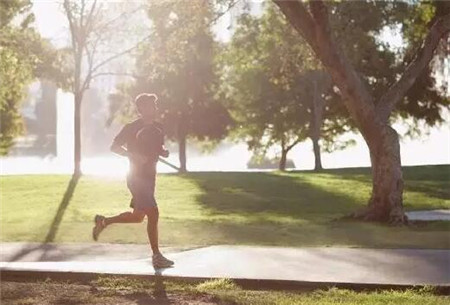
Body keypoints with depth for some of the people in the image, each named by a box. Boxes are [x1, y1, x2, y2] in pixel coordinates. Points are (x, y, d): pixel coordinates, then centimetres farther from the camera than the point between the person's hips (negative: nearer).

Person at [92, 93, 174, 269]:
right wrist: (134, 155, -21)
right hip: (137, 177, -8)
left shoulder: (157, 128, 9)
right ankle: (156, 256, -7)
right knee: (153, 213, -13)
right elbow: (114, 147, -7)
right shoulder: (132, 128, -10)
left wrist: (164, 152, -3)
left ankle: (103, 221, 34)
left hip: (149, 176, 8)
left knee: (138, 216, 15)